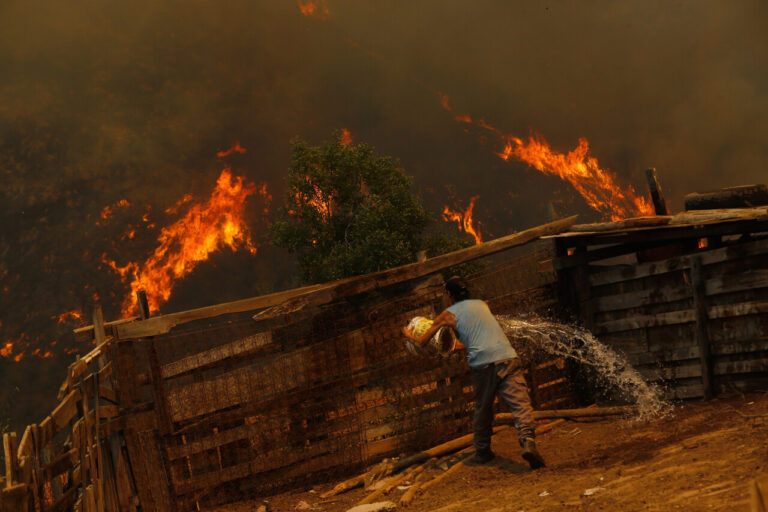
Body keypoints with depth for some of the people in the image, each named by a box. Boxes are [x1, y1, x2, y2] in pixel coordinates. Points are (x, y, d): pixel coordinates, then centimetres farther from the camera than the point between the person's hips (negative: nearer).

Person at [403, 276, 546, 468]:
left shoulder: (449, 314, 16)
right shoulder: (482, 305, 25)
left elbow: (422, 341, 26)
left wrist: (410, 336, 48)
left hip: (482, 363, -1)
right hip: (507, 357, 1)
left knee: (483, 409, 17)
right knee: (520, 403, -8)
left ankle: (482, 451, 26)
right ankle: (528, 441, -29)